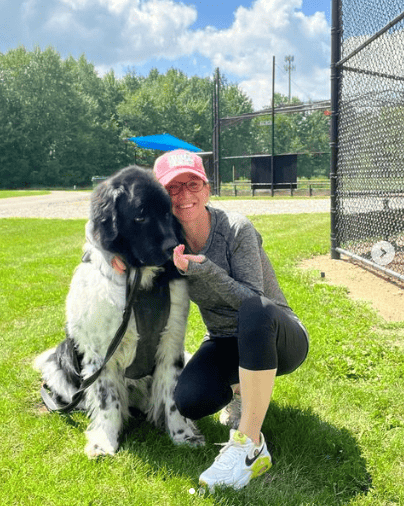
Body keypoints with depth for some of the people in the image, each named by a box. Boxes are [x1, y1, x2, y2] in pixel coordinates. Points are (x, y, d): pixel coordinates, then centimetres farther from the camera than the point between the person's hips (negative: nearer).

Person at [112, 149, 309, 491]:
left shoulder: (236, 229, -19)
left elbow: (253, 299, -23)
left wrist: (201, 268, -34)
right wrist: (121, 254, -14)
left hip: (280, 340, -4)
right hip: (226, 344, 4)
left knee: (255, 310, -40)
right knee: (189, 400, -26)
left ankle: (250, 446, -31)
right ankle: (241, 390, 10)